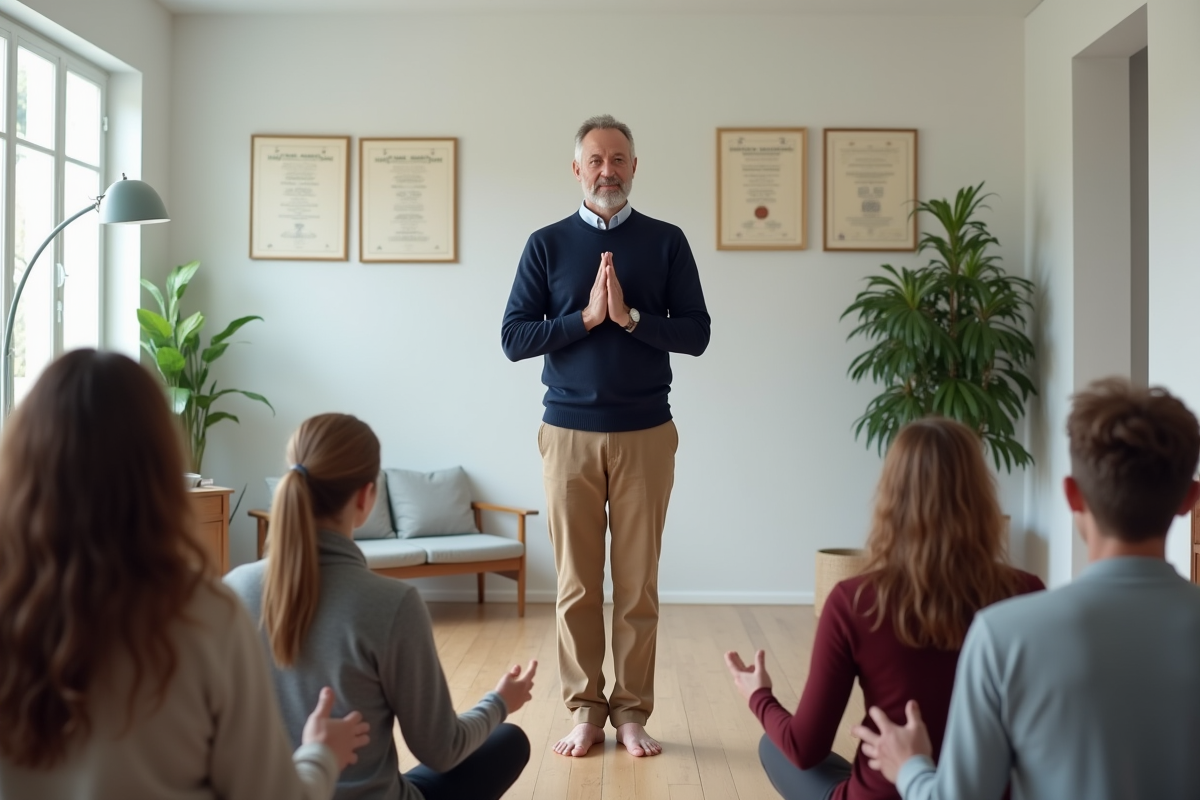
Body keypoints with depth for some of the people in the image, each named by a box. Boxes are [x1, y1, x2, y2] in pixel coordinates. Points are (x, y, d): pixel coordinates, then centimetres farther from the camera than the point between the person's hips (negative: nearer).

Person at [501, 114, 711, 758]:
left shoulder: (666, 242, 5)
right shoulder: (547, 244, 6)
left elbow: (696, 333, 0)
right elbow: (514, 337, -1)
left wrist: (631, 317, -14)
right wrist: (586, 317, -12)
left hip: (646, 434, 0)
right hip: (568, 433, 0)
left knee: (638, 583, 4)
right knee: (577, 582, 4)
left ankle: (632, 711, 16)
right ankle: (585, 709, 16)